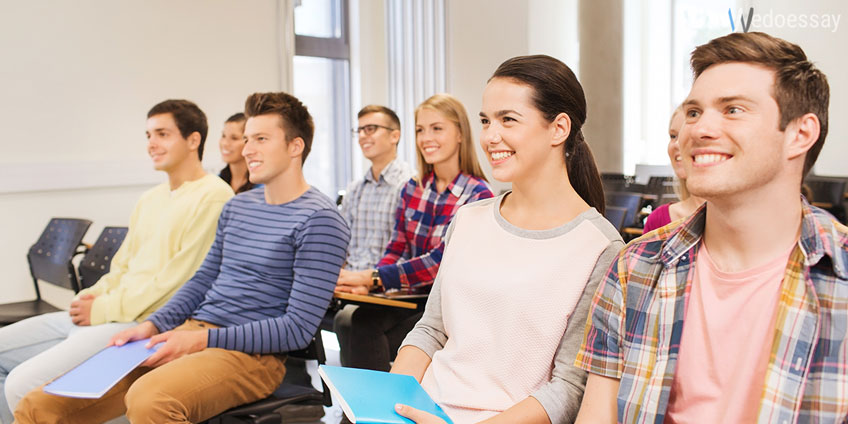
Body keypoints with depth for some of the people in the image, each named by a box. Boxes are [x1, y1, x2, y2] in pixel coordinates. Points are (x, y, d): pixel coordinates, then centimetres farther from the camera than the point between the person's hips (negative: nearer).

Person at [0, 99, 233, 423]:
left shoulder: (213, 197, -12)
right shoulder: (150, 199, 19)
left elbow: (180, 278, -18)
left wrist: (104, 308, -12)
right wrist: (92, 295, 2)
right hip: (97, 315, 10)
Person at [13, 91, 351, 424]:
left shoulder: (319, 220, -9)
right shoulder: (237, 207, 17)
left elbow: (298, 328, -14)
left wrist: (203, 339, -16)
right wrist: (152, 326, 5)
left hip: (251, 352, -7)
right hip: (190, 332, 7)